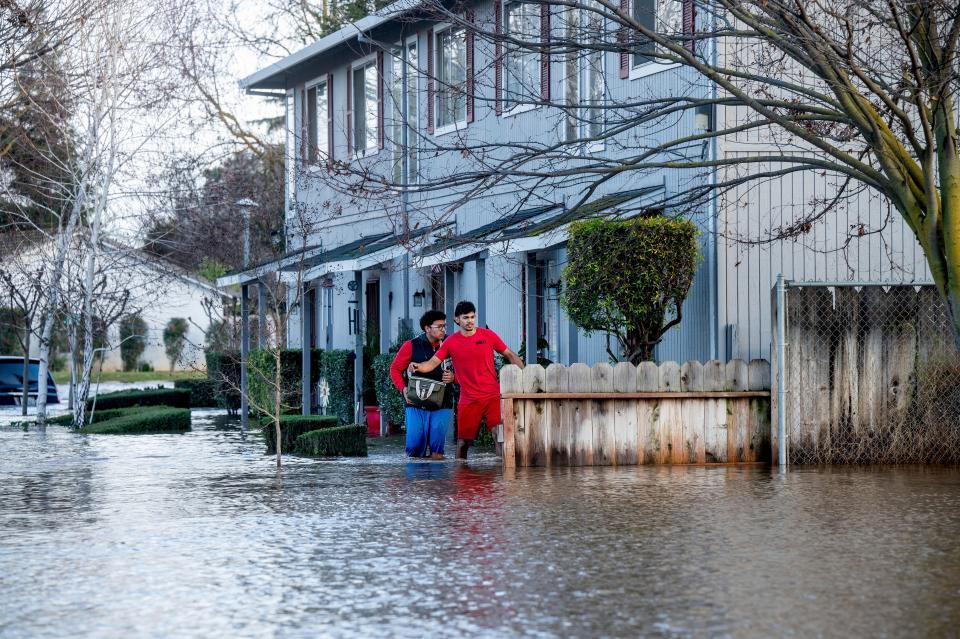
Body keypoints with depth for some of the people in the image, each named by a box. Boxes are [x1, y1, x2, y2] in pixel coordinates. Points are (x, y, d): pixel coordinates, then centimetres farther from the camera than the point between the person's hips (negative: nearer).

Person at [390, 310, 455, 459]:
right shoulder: (411, 346, 2)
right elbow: (395, 369, 9)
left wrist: (453, 378, -9)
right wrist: (403, 389, -7)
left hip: (442, 405, 1)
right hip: (416, 403, -1)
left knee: (437, 447, -7)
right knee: (414, 448, -4)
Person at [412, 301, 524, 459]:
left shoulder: (488, 335, 4)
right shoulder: (451, 342, 3)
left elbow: (510, 355, 11)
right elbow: (432, 363, 1)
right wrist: (418, 367, -21)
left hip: (492, 396, -1)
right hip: (468, 400, 1)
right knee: (463, 441, 2)